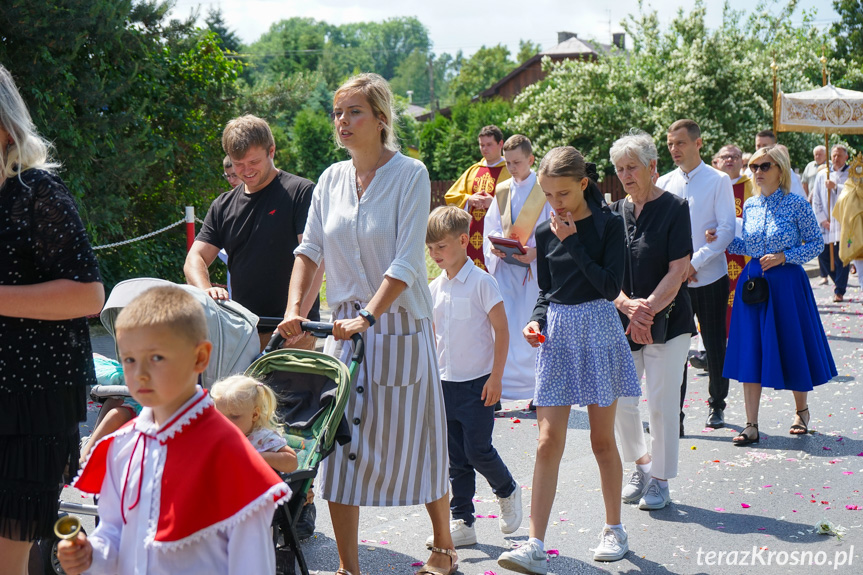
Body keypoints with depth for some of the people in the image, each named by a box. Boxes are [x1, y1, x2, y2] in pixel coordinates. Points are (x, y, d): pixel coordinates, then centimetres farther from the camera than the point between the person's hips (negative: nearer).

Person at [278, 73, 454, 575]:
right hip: (346, 328, 5)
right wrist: (295, 309, -6)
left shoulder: (410, 174, -8)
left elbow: (407, 262, -15)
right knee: (340, 444, 1)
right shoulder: (332, 179, 8)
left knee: (416, 443, 6)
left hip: (401, 329, -4)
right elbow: (310, 250, 9)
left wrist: (367, 316, -24)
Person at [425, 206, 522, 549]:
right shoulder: (435, 289, 7)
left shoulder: (481, 282, -10)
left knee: (477, 449, -5)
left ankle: (507, 491, 23)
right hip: (446, 383, 6)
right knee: (456, 458, 8)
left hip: (477, 383, -6)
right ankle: (462, 522, 14)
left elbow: (501, 331, -10)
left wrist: (496, 378, -13)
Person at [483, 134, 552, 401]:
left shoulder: (545, 191, -2)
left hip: (534, 267, -4)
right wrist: (493, 244, -7)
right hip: (504, 266, 4)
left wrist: (536, 251, -21)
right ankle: (500, 387, 5)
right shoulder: (501, 191, 13)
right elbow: (491, 227, 15)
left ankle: (538, 389, 6)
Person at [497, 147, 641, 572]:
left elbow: (611, 286, -14)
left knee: (602, 440, 7)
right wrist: (536, 321, -6)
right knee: (548, 443, -3)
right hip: (557, 333, 3)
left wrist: (572, 242, -15)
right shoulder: (545, 233, 6)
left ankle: (614, 529, 25)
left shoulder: (608, 224, -5)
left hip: (598, 331, -3)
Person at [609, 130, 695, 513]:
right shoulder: (614, 213, 8)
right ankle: (641, 464, 29)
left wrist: (647, 309, -17)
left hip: (667, 320, -4)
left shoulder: (674, 208, -5)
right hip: (621, 322, 4)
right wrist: (627, 305, -14)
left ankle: (660, 480, 12)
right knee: (619, 400, 5)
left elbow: (678, 270, -10)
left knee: (661, 402, -3)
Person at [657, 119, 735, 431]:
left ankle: (717, 405, 26)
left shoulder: (718, 181, -2)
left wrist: (695, 262, -16)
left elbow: (727, 229, -8)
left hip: (709, 277, -2)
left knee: (715, 346, 8)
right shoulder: (664, 184, 7)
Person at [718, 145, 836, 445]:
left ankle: (801, 411, 31)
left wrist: (783, 257, -15)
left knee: (791, 348, 6)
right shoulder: (750, 206, 7)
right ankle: (751, 425, 5)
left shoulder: (796, 205, -8)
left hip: (787, 283, -4)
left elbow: (816, 243, -5)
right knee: (750, 352, 1)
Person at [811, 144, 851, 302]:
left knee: (841, 257, -6)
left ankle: (839, 290, 4)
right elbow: (816, 200, 11)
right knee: (823, 255, 2)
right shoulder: (822, 174, 11)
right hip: (826, 224, 4)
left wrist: (836, 186, -20)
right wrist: (822, 219, 2)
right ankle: (839, 281, 25)